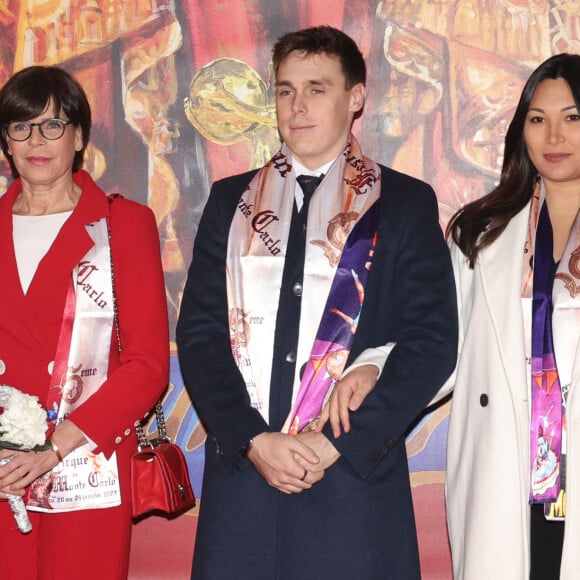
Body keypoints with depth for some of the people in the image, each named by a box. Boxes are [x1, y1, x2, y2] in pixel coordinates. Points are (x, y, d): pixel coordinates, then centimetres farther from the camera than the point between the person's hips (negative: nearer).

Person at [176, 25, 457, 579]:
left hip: (356, 476, -2)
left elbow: (433, 342, -3)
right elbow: (198, 332, 5)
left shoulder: (407, 203, 4)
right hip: (241, 472, 2)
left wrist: (339, 443, -11)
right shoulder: (231, 200, 11)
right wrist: (252, 440, -8)